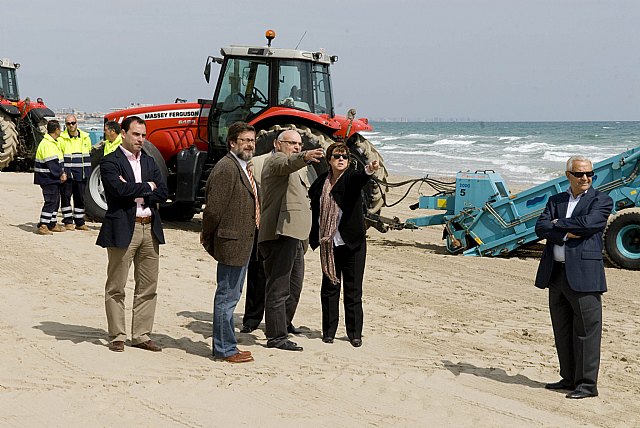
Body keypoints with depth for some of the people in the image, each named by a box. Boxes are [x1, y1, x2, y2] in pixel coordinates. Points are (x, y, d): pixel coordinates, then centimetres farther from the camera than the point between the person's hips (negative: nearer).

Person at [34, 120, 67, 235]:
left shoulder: (53, 143, 16)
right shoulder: (46, 144, -17)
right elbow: (51, 163, -21)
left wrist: (61, 172, 9)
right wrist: (60, 174, -16)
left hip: (54, 179, 10)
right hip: (48, 179, -10)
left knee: (55, 201, 15)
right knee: (50, 201, -11)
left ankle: (52, 224, 22)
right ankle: (42, 226, -10)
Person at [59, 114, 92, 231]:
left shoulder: (85, 137, 9)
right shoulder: (61, 138, -3)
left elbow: (89, 155, 17)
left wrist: (87, 172, 14)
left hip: (81, 174, 3)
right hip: (66, 173, -3)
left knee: (80, 198, 8)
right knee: (66, 197, -1)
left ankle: (80, 222, 16)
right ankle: (68, 222, 9)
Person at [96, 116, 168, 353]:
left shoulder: (149, 162, 15)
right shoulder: (110, 162, -3)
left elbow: (163, 192, 4)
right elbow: (120, 189, -19)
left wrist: (135, 192, -9)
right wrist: (147, 186, -7)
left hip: (150, 229, 6)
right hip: (123, 229, -6)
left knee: (148, 287, 8)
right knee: (116, 287, 2)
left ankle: (141, 335, 16)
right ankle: (117, 336, 11)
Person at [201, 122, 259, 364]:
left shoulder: (242, 168, 16)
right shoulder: (226, 168, -17)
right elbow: (214, 207, -18)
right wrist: (207, 236, -6)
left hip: (242, 243, 10)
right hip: (232, 243, -10)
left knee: (230, 296, 16)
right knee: (227, 297, -2)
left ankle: (225, 346, 26)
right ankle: (225, 349, 5)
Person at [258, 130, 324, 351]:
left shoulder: (294, 173, 27)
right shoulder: (276, 159, -6)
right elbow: (287, 164, -31)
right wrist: (305, 157, -50)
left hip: (294, 235, 11)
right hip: (282, 233, -11)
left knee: (293, 288, 16)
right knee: (279, 289, -10)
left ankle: (283, 324, 27)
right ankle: (276, 337, -10)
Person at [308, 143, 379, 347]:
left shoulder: (351, 177, -5)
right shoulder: (321, 182, 6)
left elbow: (360, 178, -29)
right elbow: (315, 210, 14)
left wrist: (369, 170, -52)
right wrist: (314, 238, 8)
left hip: (352, 243, -3)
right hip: (328, 244, 3)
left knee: (353, 289, 2)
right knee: (329, 288, 8)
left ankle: (355, 333, 11)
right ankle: (329, 330, 18)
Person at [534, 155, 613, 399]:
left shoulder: (601, 201, 1)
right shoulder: (555, 201, 16)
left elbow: (586, 223, -17)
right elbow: (541, 228, 2)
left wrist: (558, 223, -3)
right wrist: (565, 234, -15)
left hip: (583, 275, -6)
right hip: (556, 274, 6)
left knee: (586, 330, -3)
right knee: (562, 331, 13)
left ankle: (587, 384, 2)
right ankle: (569, 378, 24)